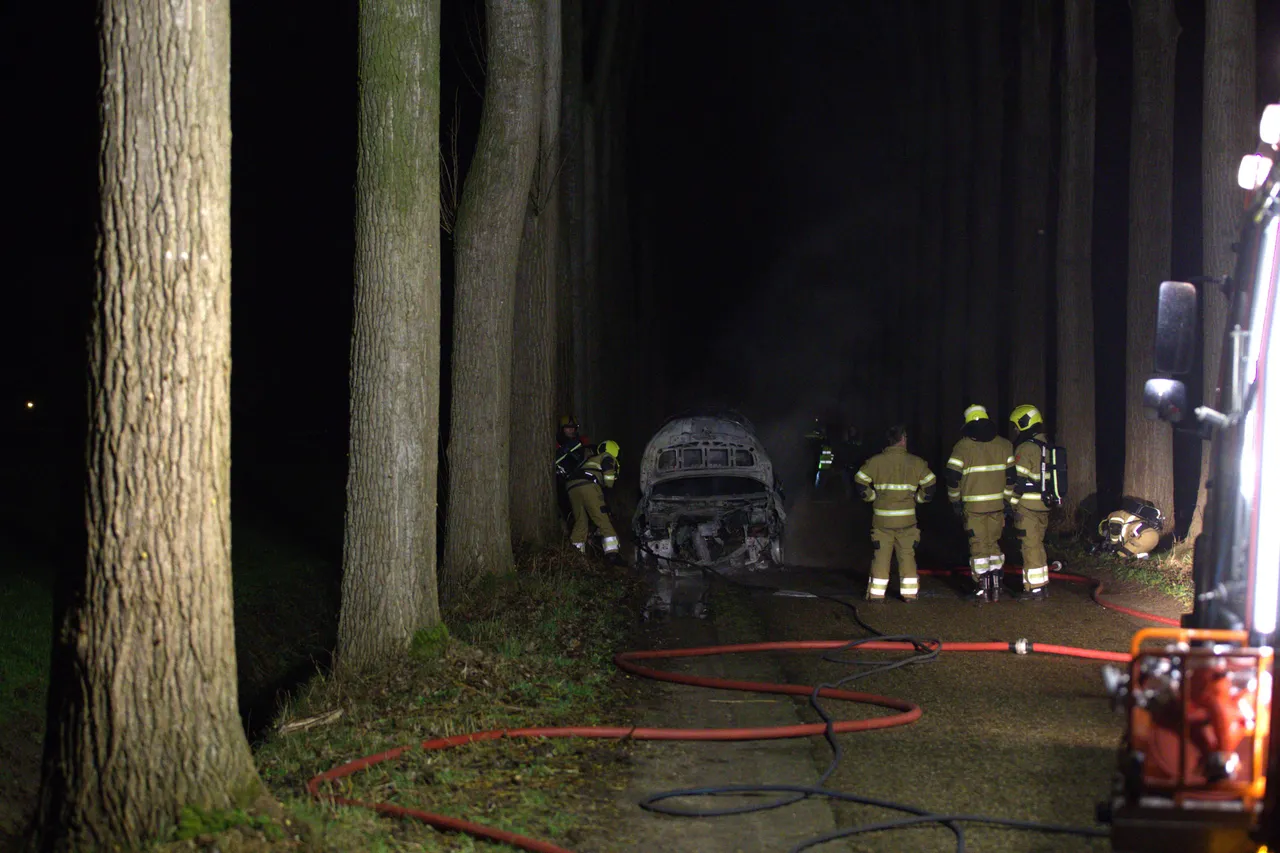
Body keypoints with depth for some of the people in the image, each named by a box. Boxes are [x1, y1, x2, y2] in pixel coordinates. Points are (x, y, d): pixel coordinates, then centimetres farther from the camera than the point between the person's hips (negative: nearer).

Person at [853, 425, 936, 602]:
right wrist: (917, 498, 13)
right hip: (907, 518, 0)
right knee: (907, 555, 9)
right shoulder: (915, 462, -1)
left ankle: (877, 593, 5)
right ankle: (909, 592, 8)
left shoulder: (875, 461, -3)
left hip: (882, 519, 0)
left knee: (881, 555, 6)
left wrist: (872, 497, 9)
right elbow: (930, 484, 1)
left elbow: (859, 482, -4)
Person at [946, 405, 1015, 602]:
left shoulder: (963, 446, -5)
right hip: (997, 504, 3)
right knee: (994, 543, 15)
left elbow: (952, 475, -8)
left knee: (978, 545, 3)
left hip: (973, 505, -3)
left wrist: (955, 500, 4)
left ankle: (982, 588, 1)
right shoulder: (1004, 444, 4)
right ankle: (996, 588, 13)